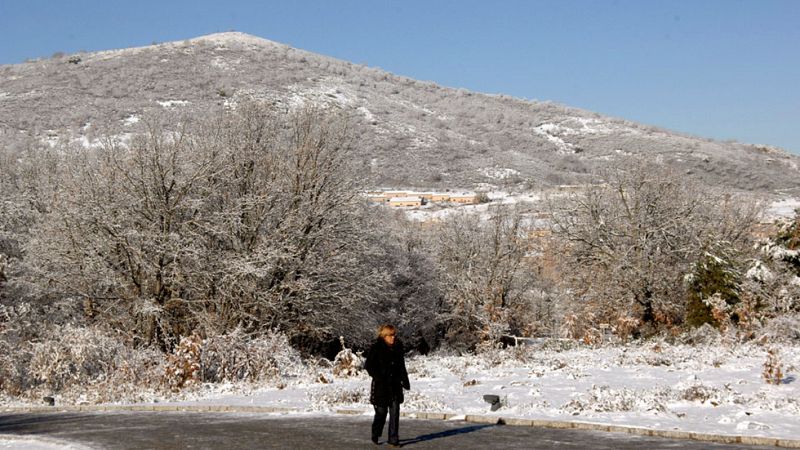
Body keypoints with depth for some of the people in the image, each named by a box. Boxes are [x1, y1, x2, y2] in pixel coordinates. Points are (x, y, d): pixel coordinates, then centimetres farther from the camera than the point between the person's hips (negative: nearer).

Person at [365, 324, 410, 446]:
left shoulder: (397, 348, 8)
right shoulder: (376, 348, -7)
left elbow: (401, 366, 18)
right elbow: (368, 365, -7)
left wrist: (405, 380, 10)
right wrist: (378, 377, -16)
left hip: (395, 385, 4)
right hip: (380, 386, -4)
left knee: (395, 412, -1)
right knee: (381, 411, 2)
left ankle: (393, 439, 4)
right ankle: (375, 435, 25)